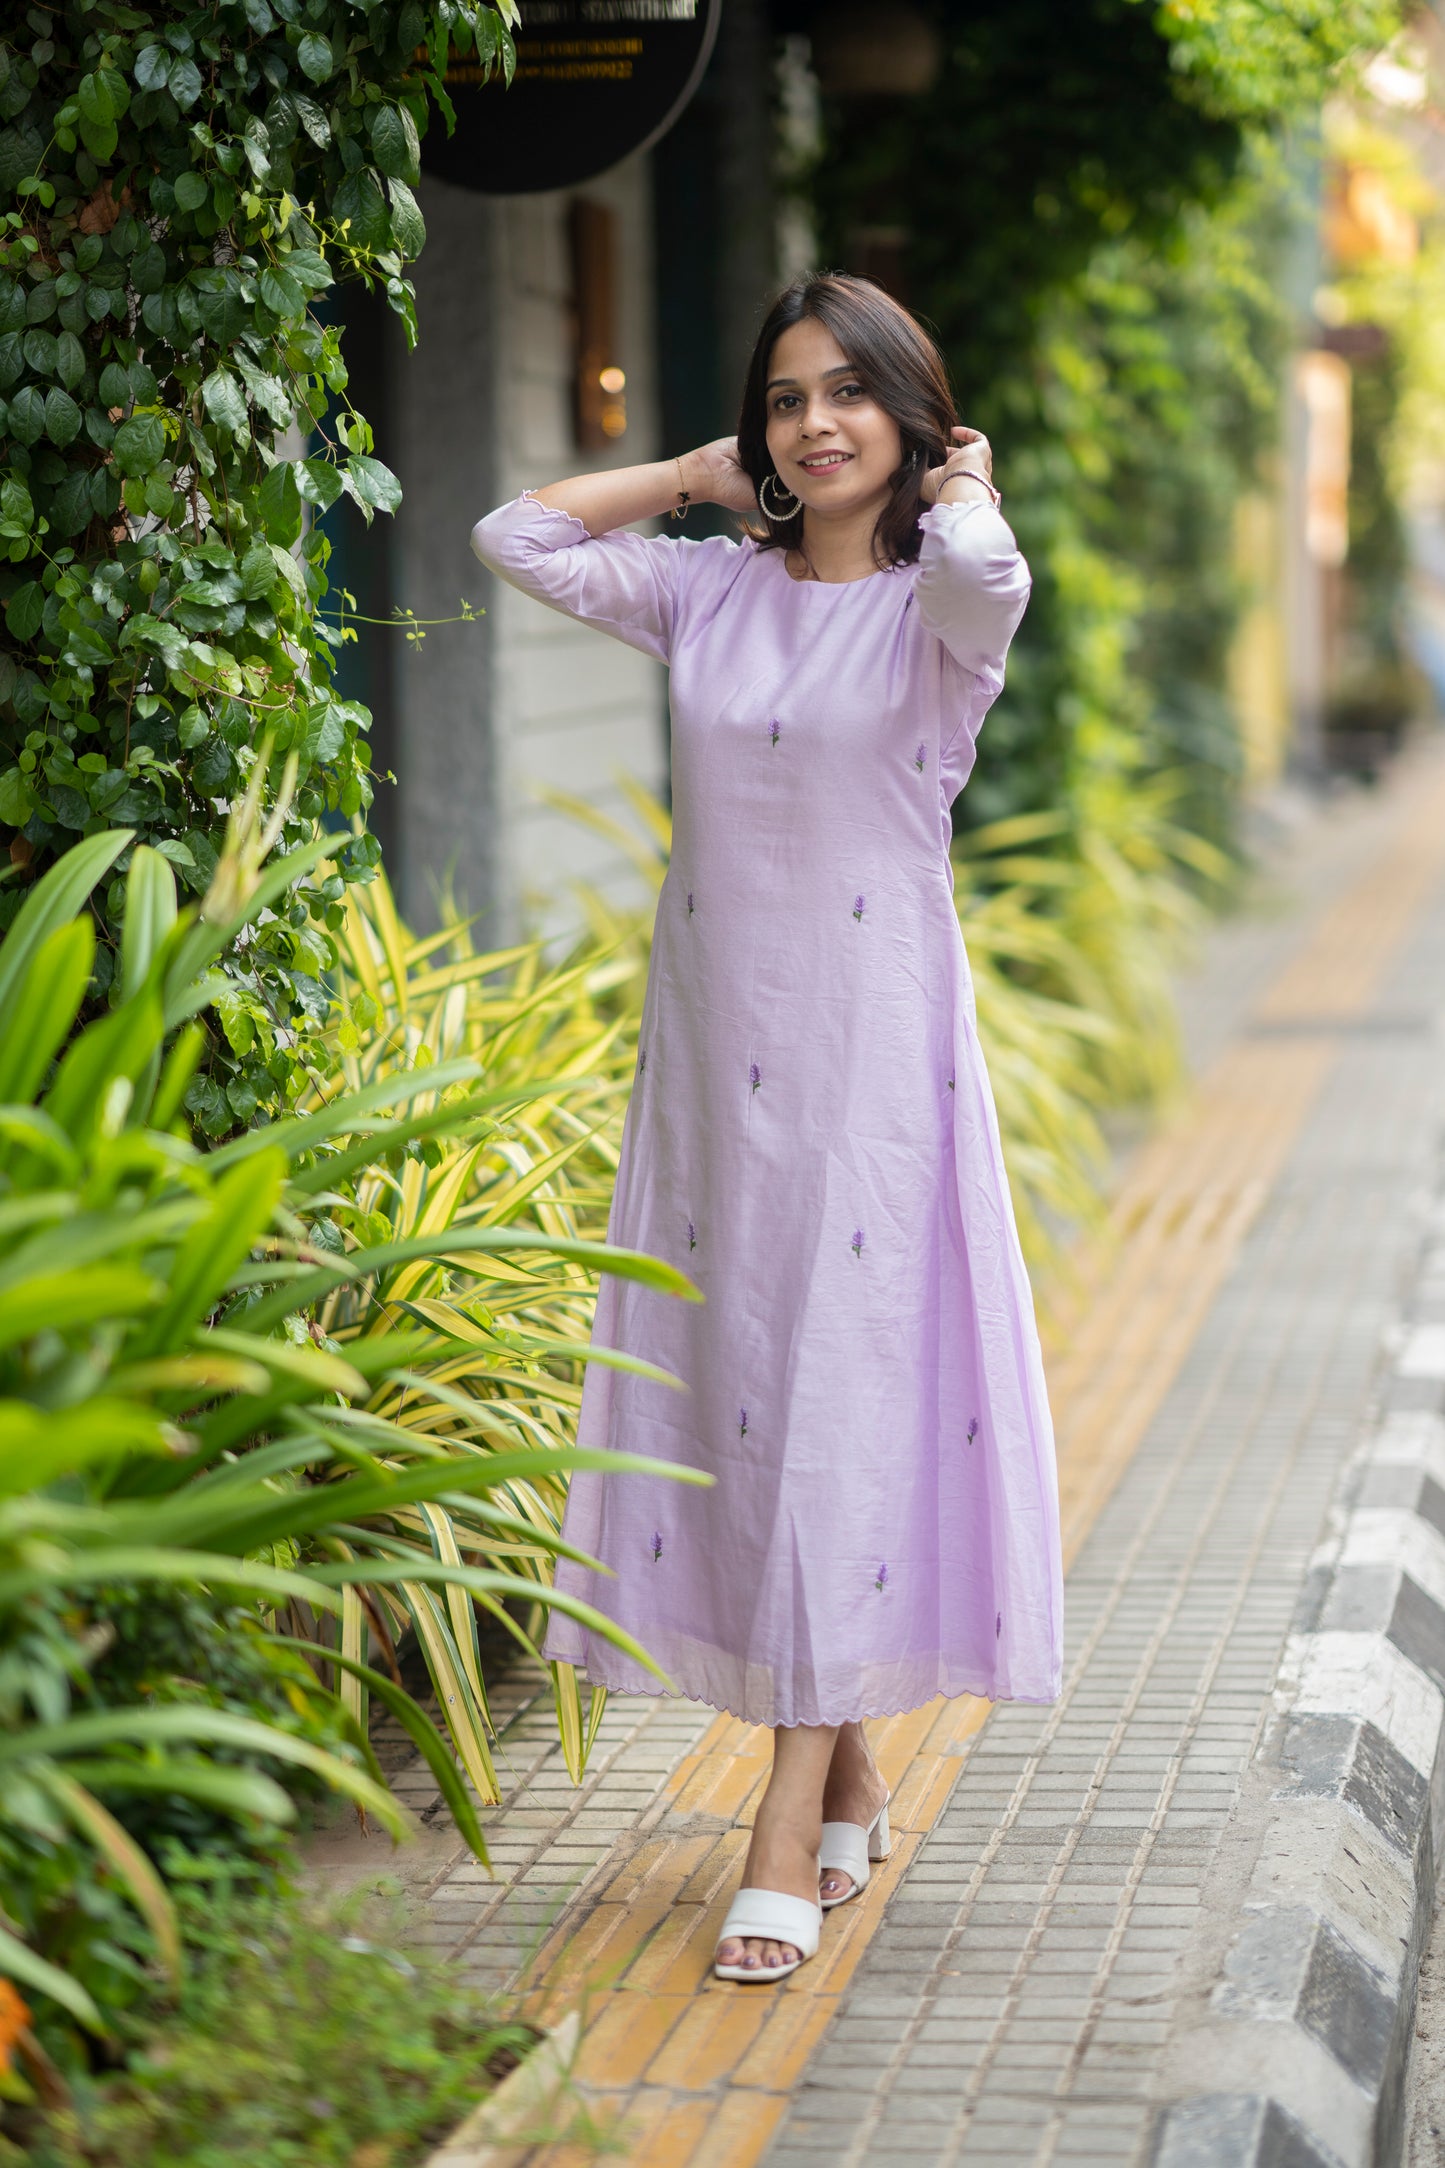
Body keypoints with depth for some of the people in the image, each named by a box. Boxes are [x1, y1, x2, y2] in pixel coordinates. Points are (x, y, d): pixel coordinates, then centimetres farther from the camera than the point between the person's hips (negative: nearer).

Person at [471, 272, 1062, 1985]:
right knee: (729, 1385, 6)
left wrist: (960, 481, -6)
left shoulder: (938, 607, -4)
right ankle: (849, 1780, 21)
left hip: (871, 1042, -5)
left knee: (844, 1392, -7)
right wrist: (698, 475, 11)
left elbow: (985, 571, -28)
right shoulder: (711, 592, 9)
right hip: (712, 1038, 5)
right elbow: (514, 538, 9)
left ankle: (790, 1838, -6)